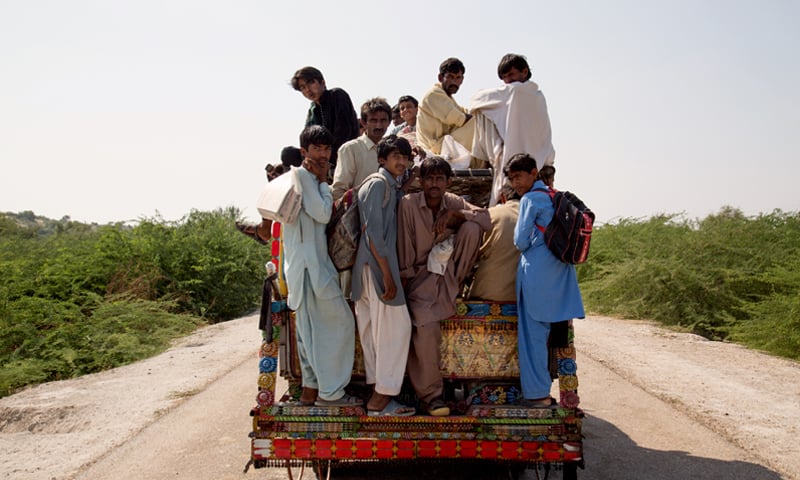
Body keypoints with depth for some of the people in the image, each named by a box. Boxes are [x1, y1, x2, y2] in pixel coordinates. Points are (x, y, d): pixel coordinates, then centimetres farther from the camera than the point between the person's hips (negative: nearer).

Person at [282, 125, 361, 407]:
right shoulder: (303, 175, -9)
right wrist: (323, 182, -4)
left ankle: (311, 390, 19)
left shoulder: (309, 178, 22)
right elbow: (322, 213, -15)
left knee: (312, 328, 12)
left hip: (312, 262, 11)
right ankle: (330, 391, -2)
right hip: (310, 263, -11)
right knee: (339, 322, -7)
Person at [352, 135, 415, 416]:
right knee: (396, 325, -8)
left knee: (374, 329, 10)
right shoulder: (378, 184, -9)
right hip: (376, 265, -10)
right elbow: (373, 232, -17)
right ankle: (381, 397, -2)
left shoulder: (391, 187, 21)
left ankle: (378, 395, 17)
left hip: (375, 265, 10)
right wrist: (387, 274, -20)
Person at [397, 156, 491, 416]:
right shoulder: (408, 204, -8)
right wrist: (404, 281, -13)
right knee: (426, 326, -29)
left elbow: (486, 219, -5)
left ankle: (459, 284, -6)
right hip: (421, 275, -4)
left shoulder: (453, 202, 5)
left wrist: (454, 214, -18)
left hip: (447, 272, 4)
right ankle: (430, 394, -13)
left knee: (471, 227, -20)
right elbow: (404, 248, -9)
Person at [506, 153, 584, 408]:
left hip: (537, 272, -8)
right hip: (560, 271, 8)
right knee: (559, 332, 11)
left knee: (533, 333, 0)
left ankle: (537, 394, 5)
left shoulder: (531, 199, -7)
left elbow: (521, 241, -8)